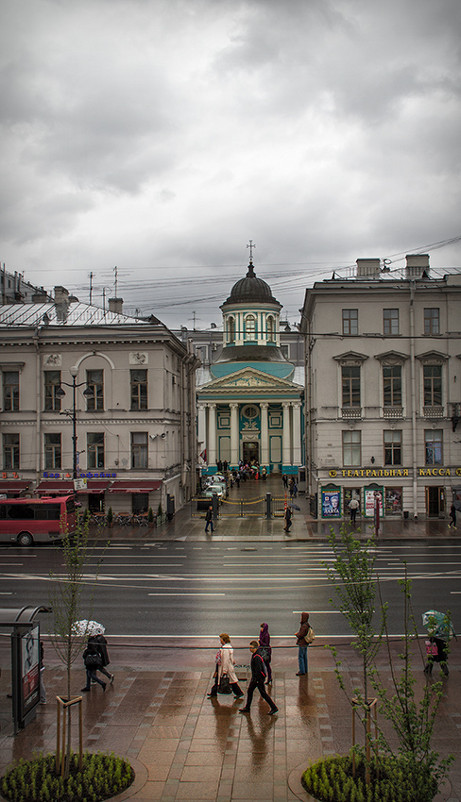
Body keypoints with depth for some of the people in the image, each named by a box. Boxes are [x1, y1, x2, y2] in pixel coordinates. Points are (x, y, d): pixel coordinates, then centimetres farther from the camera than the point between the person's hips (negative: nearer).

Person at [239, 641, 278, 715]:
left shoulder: (257, 657, -25)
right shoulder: (254, 655, 6)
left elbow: (258, 669, -27)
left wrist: (255, 679, -23)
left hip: (259, 678, -10)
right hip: (255, 677, 10)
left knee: (263, 693, -1)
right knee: (249, 691, 14)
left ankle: (274, 707, 9)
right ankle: (247, 708, 24)